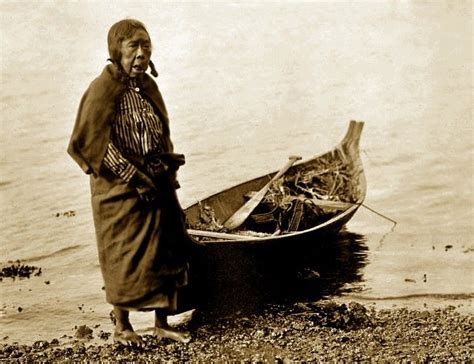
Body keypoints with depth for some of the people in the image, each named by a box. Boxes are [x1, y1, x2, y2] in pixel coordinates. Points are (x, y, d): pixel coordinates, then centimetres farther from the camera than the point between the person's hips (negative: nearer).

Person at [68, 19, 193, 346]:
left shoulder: (147, 86, 7)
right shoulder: (103, 90, -16)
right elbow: (89, 144, -19)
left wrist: (169, 167, 4)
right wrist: (134, 177, -19)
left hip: (158, 187, 7)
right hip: (122, 193, -7)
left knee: (166, 253, 11)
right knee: (126, 259, 4)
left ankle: (162, 323, 25)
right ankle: (122, 327, 22)